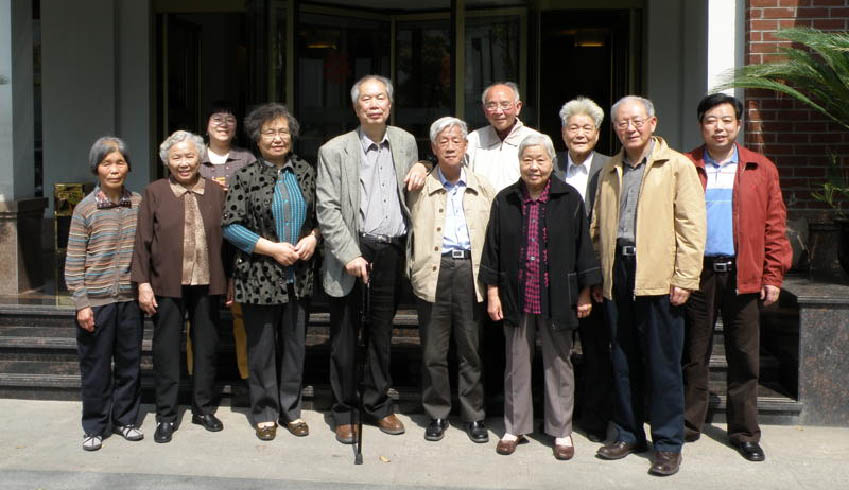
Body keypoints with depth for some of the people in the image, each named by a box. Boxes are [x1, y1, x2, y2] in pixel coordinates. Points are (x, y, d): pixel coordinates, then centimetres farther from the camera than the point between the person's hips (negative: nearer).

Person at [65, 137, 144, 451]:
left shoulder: (139, 204, 4)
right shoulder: (85, 209, -5)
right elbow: (74, 262, -4)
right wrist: (81, 303, -9)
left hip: (130, 298, 3)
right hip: (96, 301, -3)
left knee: (130, 363, 11)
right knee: (96, 366, 5)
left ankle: (126, 419, 26)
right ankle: (94, 427, 19)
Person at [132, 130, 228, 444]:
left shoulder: (216, 192, 6)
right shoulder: (155, 192, 1)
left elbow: (226, 237, 6)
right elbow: (143, 240, -1)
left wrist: (229, 282, 3)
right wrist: (143, 283, -7)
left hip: (206, 284, 2)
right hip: (167, 286, -2)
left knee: (206, 348, 11)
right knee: (166, 351, 5)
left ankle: (203, 409, 26)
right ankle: (166, 416, 16)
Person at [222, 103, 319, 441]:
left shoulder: (306, 172, 7)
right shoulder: (246, 177, -4)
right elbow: (230, 226, -7)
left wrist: (313, 238, -6)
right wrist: (271, 248, -14)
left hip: (298, 277, 3)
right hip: (260, 277, -3)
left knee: (295, 344, 10)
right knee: (262, 347, 6)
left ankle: (291, 409, 23)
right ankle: (265, 413, 20)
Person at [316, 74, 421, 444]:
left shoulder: (406, 142, 8)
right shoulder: (334, 151, -6)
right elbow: (326, 209, -9)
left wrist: (419, 173, 0)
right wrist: (350, 255, -16)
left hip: (392, 251, 4)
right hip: (351, 251, -3)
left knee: (382, 331, 14)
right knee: (345, 335, 6)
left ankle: (377, 403, 28)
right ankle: (343, 411, 19)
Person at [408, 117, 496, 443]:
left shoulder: (483, 190, 10)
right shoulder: (420, 189, 7)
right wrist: (413, 270, -2)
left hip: (471, 271, 1)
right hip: (434, 272, 0)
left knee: (472, 349, 5)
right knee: (433, 351, 5)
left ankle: (474, 416, 16)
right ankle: (437, 414, 17)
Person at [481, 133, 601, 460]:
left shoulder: (570, 200, -1)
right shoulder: (504, 201, 3)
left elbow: (582, 247, 2)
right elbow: (492, 249, 6)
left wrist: (585, 294, 2)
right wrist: (492, 293, 3)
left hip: (557, 298, -1)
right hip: (516, 298, 1)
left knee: (559, 364, 8)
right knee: (517, 365, 11)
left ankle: (561, 431, 20)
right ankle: (515, 428, 24)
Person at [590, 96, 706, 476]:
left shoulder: (677, 167, 0)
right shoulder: (609, 172, 16)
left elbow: (691, 227, -5)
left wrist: (684, 280, -12)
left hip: (657, 277, -5)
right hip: (617, 274, 5)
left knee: (662, 362, 0)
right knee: (623, 360, 11)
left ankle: (668, 444, 11)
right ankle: (628, 434, 24)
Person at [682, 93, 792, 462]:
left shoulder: (762, 170, 8)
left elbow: (774, 226, 7)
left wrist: (773, 276, 1)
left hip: (743, 276, 1)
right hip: (696, 274, -1)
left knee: (745, 359, 6)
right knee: (693, 355, 8)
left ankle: (745, 433, 18)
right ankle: (687, 427, 19)